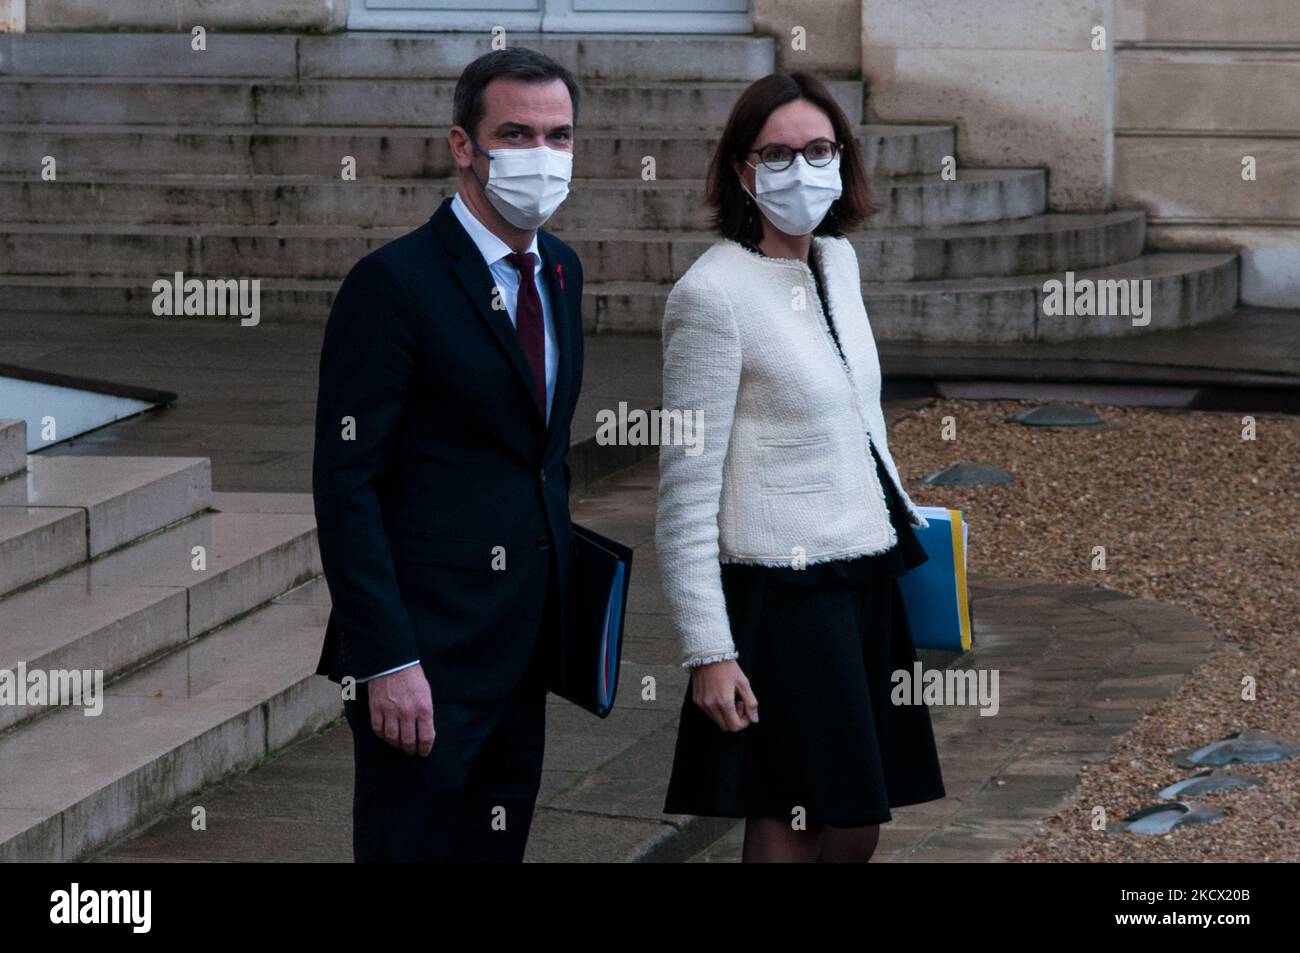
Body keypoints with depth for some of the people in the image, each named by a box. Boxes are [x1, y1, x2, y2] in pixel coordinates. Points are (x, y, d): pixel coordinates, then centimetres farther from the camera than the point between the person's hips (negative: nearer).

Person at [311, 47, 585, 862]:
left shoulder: (560, 272, 11)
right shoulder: (396, 283, -13)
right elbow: (345, 483, -15)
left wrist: (562, 601, 11)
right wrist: (387, 662, -20)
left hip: (523, 650, 7)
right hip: (428, 655, -7)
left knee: (499, 850, 12)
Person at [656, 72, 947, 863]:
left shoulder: (837, 261, 8)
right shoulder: (714, 294, -15)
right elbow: (687, 493, -15)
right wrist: (708, 653, -18)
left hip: (865, 588, 8)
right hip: (783, 597, -8)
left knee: (855, 832, 11)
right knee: (788, 837, -2)